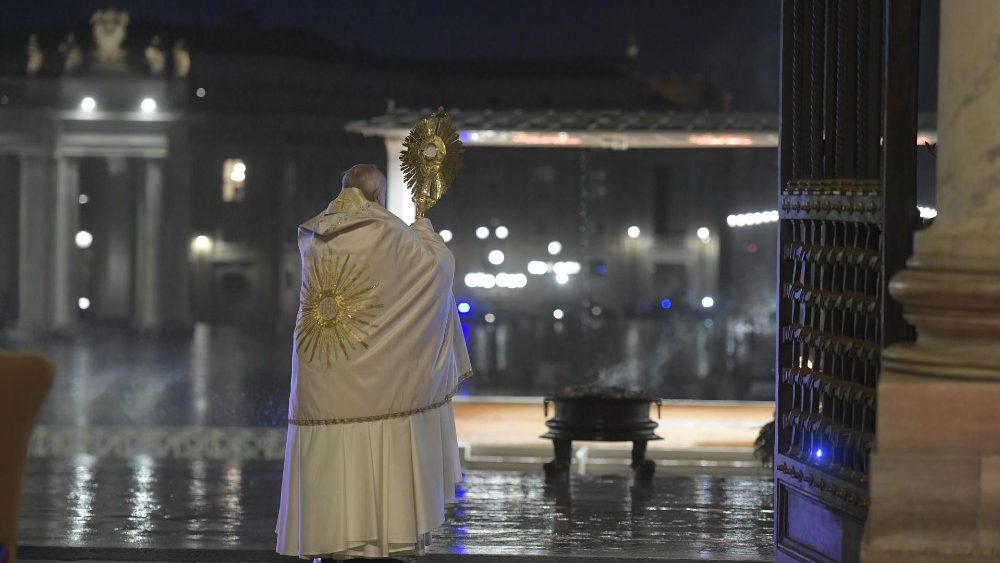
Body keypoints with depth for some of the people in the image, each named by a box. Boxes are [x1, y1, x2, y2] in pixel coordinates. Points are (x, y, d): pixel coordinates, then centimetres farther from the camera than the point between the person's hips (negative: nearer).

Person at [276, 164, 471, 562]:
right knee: (379, 450, 0)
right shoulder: (387, 232, -8)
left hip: (321, 371, 4)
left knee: (327, 454, 5)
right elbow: (440, 263, 4)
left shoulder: (311, 235, 9)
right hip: (373, 375, -4)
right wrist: (422, 229, 24)